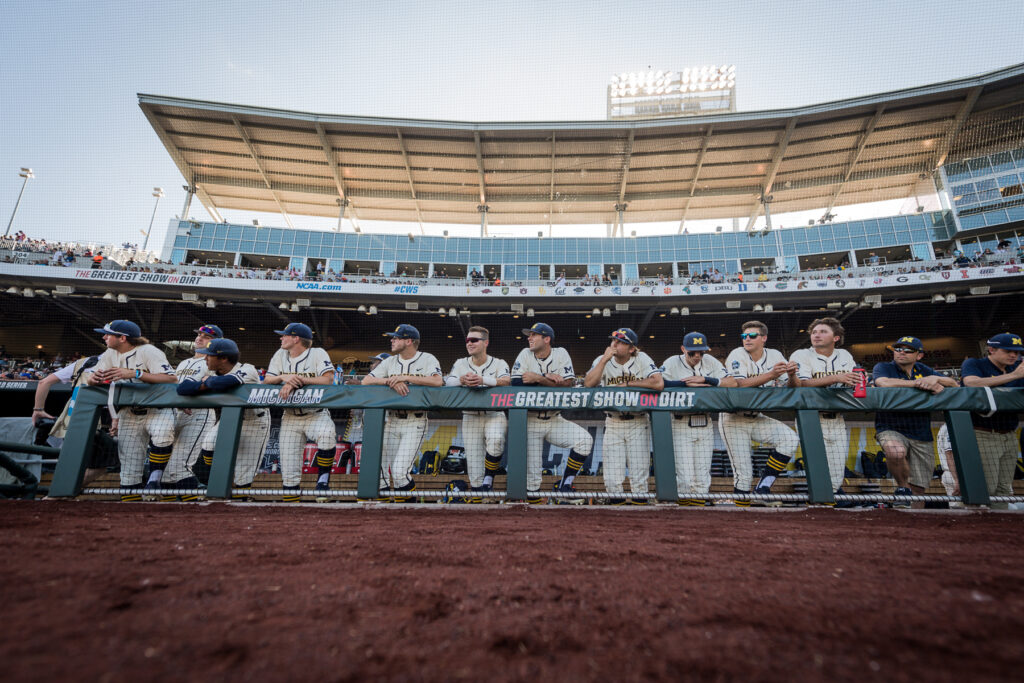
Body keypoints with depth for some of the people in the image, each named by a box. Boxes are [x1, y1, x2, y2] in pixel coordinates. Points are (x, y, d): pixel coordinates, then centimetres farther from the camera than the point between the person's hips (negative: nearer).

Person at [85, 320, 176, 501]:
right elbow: (92, 380, 6)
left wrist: (134, 373, -33)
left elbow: (170, 379, -26)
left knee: (162, 434, -39)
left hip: (157, 409, -6)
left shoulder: (148, 351, -13)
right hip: (129, 414, 6)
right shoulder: (110, 355, 9)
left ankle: (154, 477, -18)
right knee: (129, 469, 5)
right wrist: (93, 378, -18)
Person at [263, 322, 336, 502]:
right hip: (290, 418, 4)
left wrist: (298, 380, -23)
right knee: (289, 471, -1)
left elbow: (328, 379, -19)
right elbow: (266, 381, 4)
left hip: (317, 415, -4)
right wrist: (283, 377, -17)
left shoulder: (317, 353, -5)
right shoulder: (280, 355, 10)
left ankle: (322, 480, -17)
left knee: (327, 433, -36)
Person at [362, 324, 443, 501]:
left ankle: (408, 503, 11)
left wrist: (404, 377, -17)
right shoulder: (390, 361, 12)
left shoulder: (427, 359, -2)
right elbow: (366, 381, 4)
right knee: (378, 468, 2)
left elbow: (438, 382, -20)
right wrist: (390, 381, -13)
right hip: (391, 421, 5)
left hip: (414, 422, -5)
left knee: (399, 471, -12)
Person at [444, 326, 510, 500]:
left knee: (495, 439, -33)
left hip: (495, 415, -2)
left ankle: (489, 478, -11)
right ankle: (476, 498, 16)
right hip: (470, 417, 2)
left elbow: (506, 381, -21)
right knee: (474, 470, 0)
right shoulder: (461, 363, 8)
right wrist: (461, 380, -31)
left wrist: (483, 379, -38)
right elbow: (447, 381, -8)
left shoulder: (499, 363, 0)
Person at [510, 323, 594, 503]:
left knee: (585, 439, -16)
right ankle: (532, 496, 20)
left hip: (555, 421, 1)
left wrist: (538, 378, -22)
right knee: (531, 470, -4)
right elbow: (516, 383, -16)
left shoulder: (560, 354, -3)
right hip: (531, 422, -1)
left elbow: (568, 384, -16)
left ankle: (565, 485, -2)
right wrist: (548, 377, -17)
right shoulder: (525, 355, -2)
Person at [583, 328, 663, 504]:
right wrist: (605, 359, -21)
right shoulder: (602, 360, -3)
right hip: (612, 423, 1)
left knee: (639, 470, 1)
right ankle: (616, 500, 20)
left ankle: (639, 499, 18)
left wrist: (627, 384, -16)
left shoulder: (642, 359, -7)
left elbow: (658, 383, -22)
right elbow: (588, 384, -18)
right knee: (612, 474, 2)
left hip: (638, 423, -1)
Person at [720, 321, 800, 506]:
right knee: (743, 473, -6)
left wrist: (792, 376, -22)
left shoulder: (775, 356, 0)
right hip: (734, 419, -4)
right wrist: (771, 375, -35)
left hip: (758, 419, 4)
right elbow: (740, 384, -28)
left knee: (790, 439, -19)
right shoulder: (737, 355, -13)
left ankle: (764, 484, -4)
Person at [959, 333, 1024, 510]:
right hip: (982, 435, -6)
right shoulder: (974, 364, -3)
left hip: (1009, 437, 6)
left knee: (1004, 488, 9)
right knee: (986, 488, -9)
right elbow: (972, 383, -24)